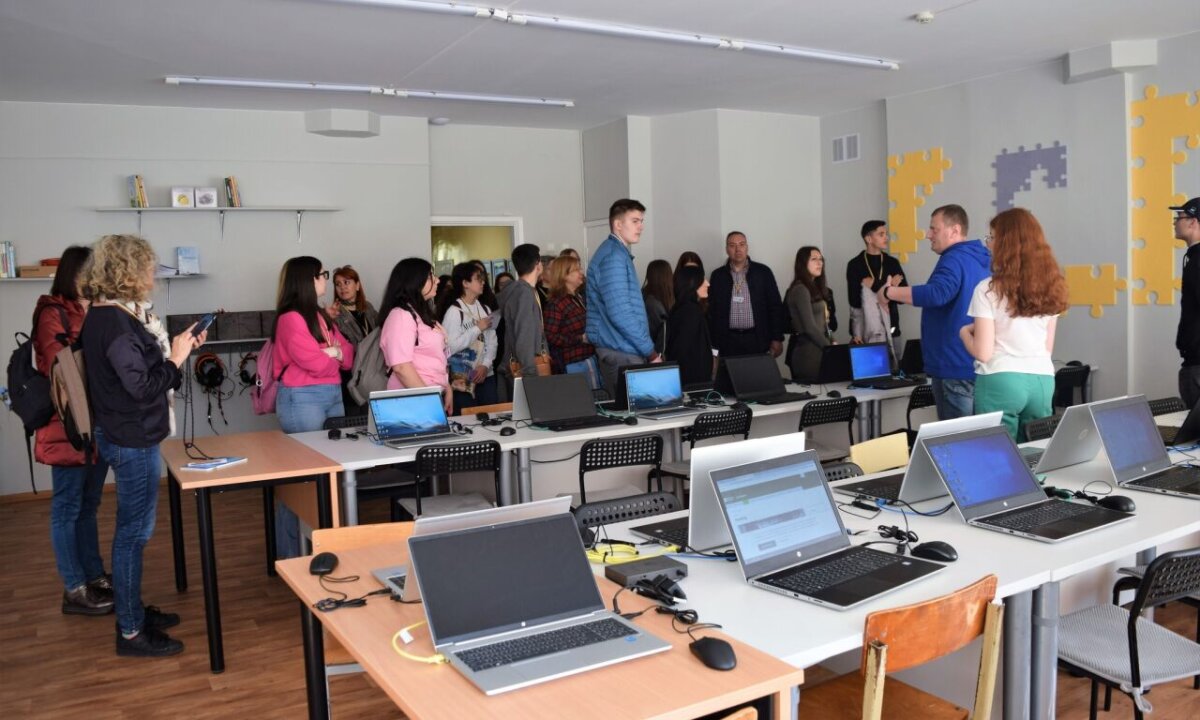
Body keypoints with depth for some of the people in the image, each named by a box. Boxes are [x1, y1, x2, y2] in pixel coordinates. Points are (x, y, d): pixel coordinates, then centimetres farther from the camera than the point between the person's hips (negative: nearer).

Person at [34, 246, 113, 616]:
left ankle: (95, 576, 26)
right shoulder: (52, 314, -10)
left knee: (89, 504, 16)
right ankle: (74, 590, 10)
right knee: (68, 507, 2)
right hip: (68, 428, -8)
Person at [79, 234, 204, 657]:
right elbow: (143, 385, -23)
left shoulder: (107, 316, 9)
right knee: (134, 531, -2)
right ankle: (130, 633, 9)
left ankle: (131, 610, 32)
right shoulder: (113, 323, -22)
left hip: (126, 435, 10)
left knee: (133, 528, 19)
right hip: (131, 441, -10)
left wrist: (177, 349, 7)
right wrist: (176, 358, -10)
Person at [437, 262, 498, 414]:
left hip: (486, 375, 6)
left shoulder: (485, 309, 10)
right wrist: (477, 328, -12)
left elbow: (492, 341, 7)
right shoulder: (454, 311, -10)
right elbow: (450, 346, -18)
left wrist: (486, 365, -7)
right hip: (463, 378, -6)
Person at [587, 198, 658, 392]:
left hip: (622, 350, 10)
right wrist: (651, 352, -16)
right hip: (621, 354, -10)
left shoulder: (619, 253, 17)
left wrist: (647, 349, 16)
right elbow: (620, 314, -23)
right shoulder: (612, 257, -15)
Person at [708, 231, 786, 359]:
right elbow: (712, 311, 7)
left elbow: (775, 306, 4)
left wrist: (777, 339, -2)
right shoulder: (718, 275, 7)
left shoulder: (763, 272, 4)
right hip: (728, 341, 0)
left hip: (758, 340, 0)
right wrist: (713, 344, 1)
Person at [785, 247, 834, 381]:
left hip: (817, 349, 9)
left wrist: (832, 342, 1)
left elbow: (821, 324, 14)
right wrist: (830, 348, -9)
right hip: (807, 352, -9)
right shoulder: (800, 290, -11)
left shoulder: (815, 288, 16)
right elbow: (809, 327, -17)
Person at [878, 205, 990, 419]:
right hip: (977, 365, 10)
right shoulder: (980, 259, 14)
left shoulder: (954, 259, -17)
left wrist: (889, 292, -24)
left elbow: (937, 293, -33)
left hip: (955, 367, -10)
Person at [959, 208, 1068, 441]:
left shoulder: (988, 289, -11)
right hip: (1042, 380, 5)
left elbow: (983, 352, -11)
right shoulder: (1050, 285, 6)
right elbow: (1047, 347, 13)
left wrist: (965, 332, 6)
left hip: (1002, 381, -5)